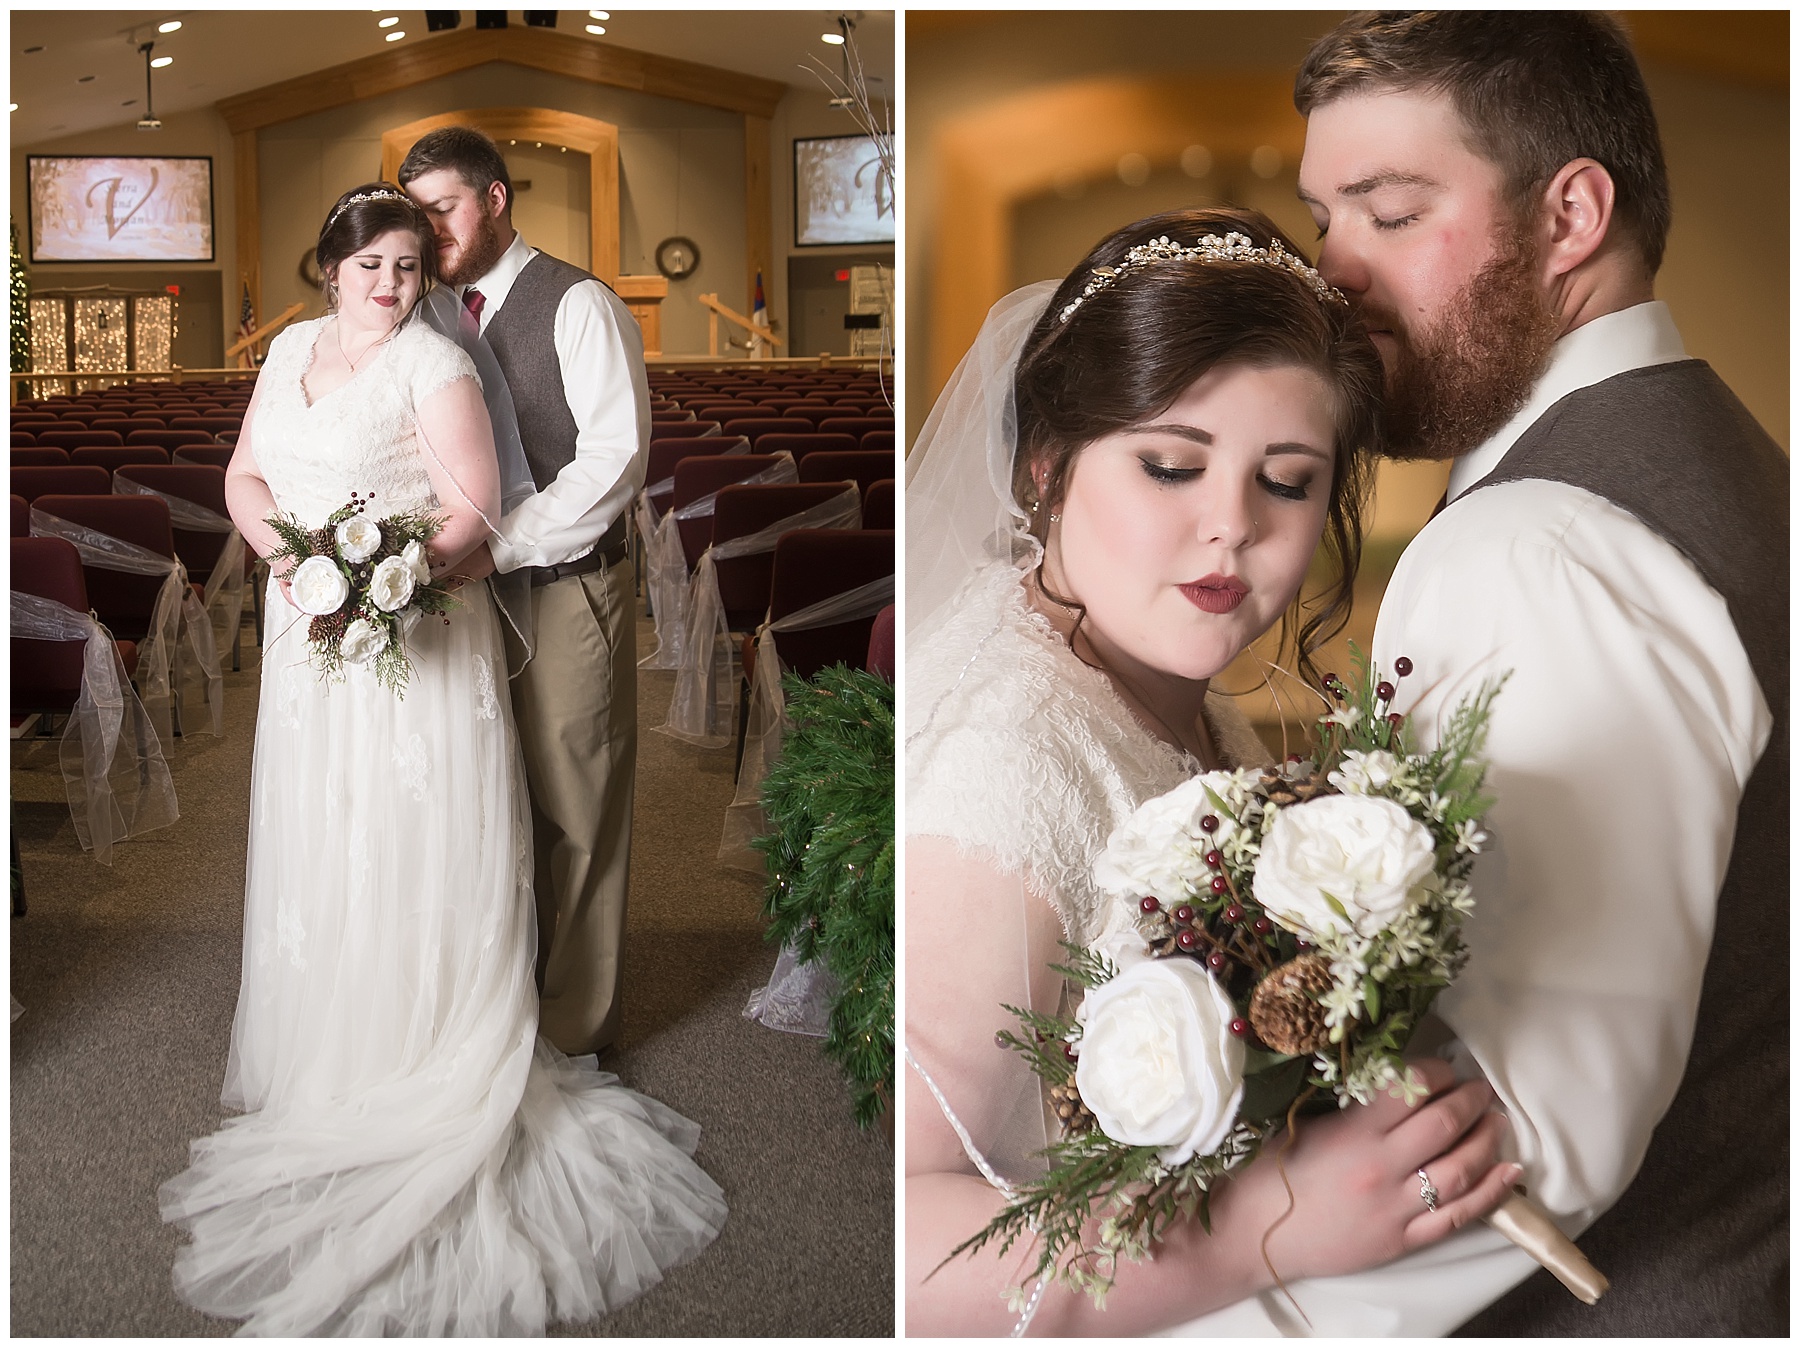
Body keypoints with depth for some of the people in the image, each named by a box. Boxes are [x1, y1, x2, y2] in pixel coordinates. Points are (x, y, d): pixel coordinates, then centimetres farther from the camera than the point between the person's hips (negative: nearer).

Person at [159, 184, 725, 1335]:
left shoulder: (434, 365, -9)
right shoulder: (293, 348, 11)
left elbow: (475, 511, -15)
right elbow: (245, 475, 13)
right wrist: (279, 539, -8)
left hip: (414, 643, -7)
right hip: (308, 642, 7)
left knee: (407, 861, -1)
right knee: (315, 849, 15)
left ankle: (415, 1080, 11)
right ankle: (322, 1059, 32)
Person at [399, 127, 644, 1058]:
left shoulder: (578, 305, -8)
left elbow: (615, 457, -17)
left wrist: (498, 547, -21)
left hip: (565, 590, -6)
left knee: (575, 815, 3)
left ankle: (575, 1028, 17)